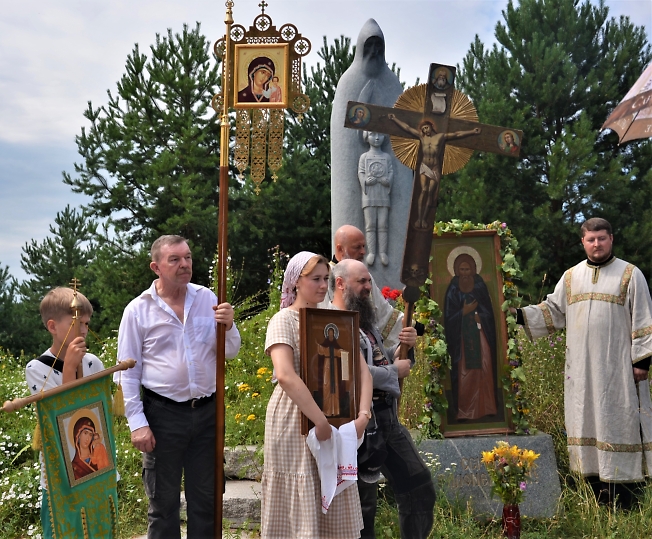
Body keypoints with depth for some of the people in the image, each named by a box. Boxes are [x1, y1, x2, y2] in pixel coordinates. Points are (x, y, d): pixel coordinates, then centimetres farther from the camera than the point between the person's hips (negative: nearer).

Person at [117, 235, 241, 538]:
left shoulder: (207, 299, 3)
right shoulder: (138, 310, -4)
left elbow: (230, 352, 7)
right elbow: (127, 373, -3)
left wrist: (228, 326, -13)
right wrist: (137, 423, -8)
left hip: (208, 411, 3)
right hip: (163, 413, -3)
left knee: (206, 498, 13)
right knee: (163, 502, 9)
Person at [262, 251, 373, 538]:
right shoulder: (283, 321, -8)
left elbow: (362, 370, 5)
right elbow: (285, 376, -23)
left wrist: (363, 414, -11)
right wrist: (320, 421, -26)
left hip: (332, 417, 5)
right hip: (295, 421, -5)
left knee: (335, 509, 8)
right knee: (299, 505, 2)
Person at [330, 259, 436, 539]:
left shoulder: (365, 321, 17)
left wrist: (405, 347, 3)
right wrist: (394, 371, -12)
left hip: (388, 417, 9)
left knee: (420, 488, 12)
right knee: (363, 502, 3)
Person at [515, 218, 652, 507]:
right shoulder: (571, 277, 13)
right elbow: (552, 312, 15)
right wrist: (519, 315, 2)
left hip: (617, 367, -4)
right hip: (581, 369, 4)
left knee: (619, 422, -4)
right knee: (587, 421, 5)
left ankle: (625, 500, 2)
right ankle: (598, 492, 12)